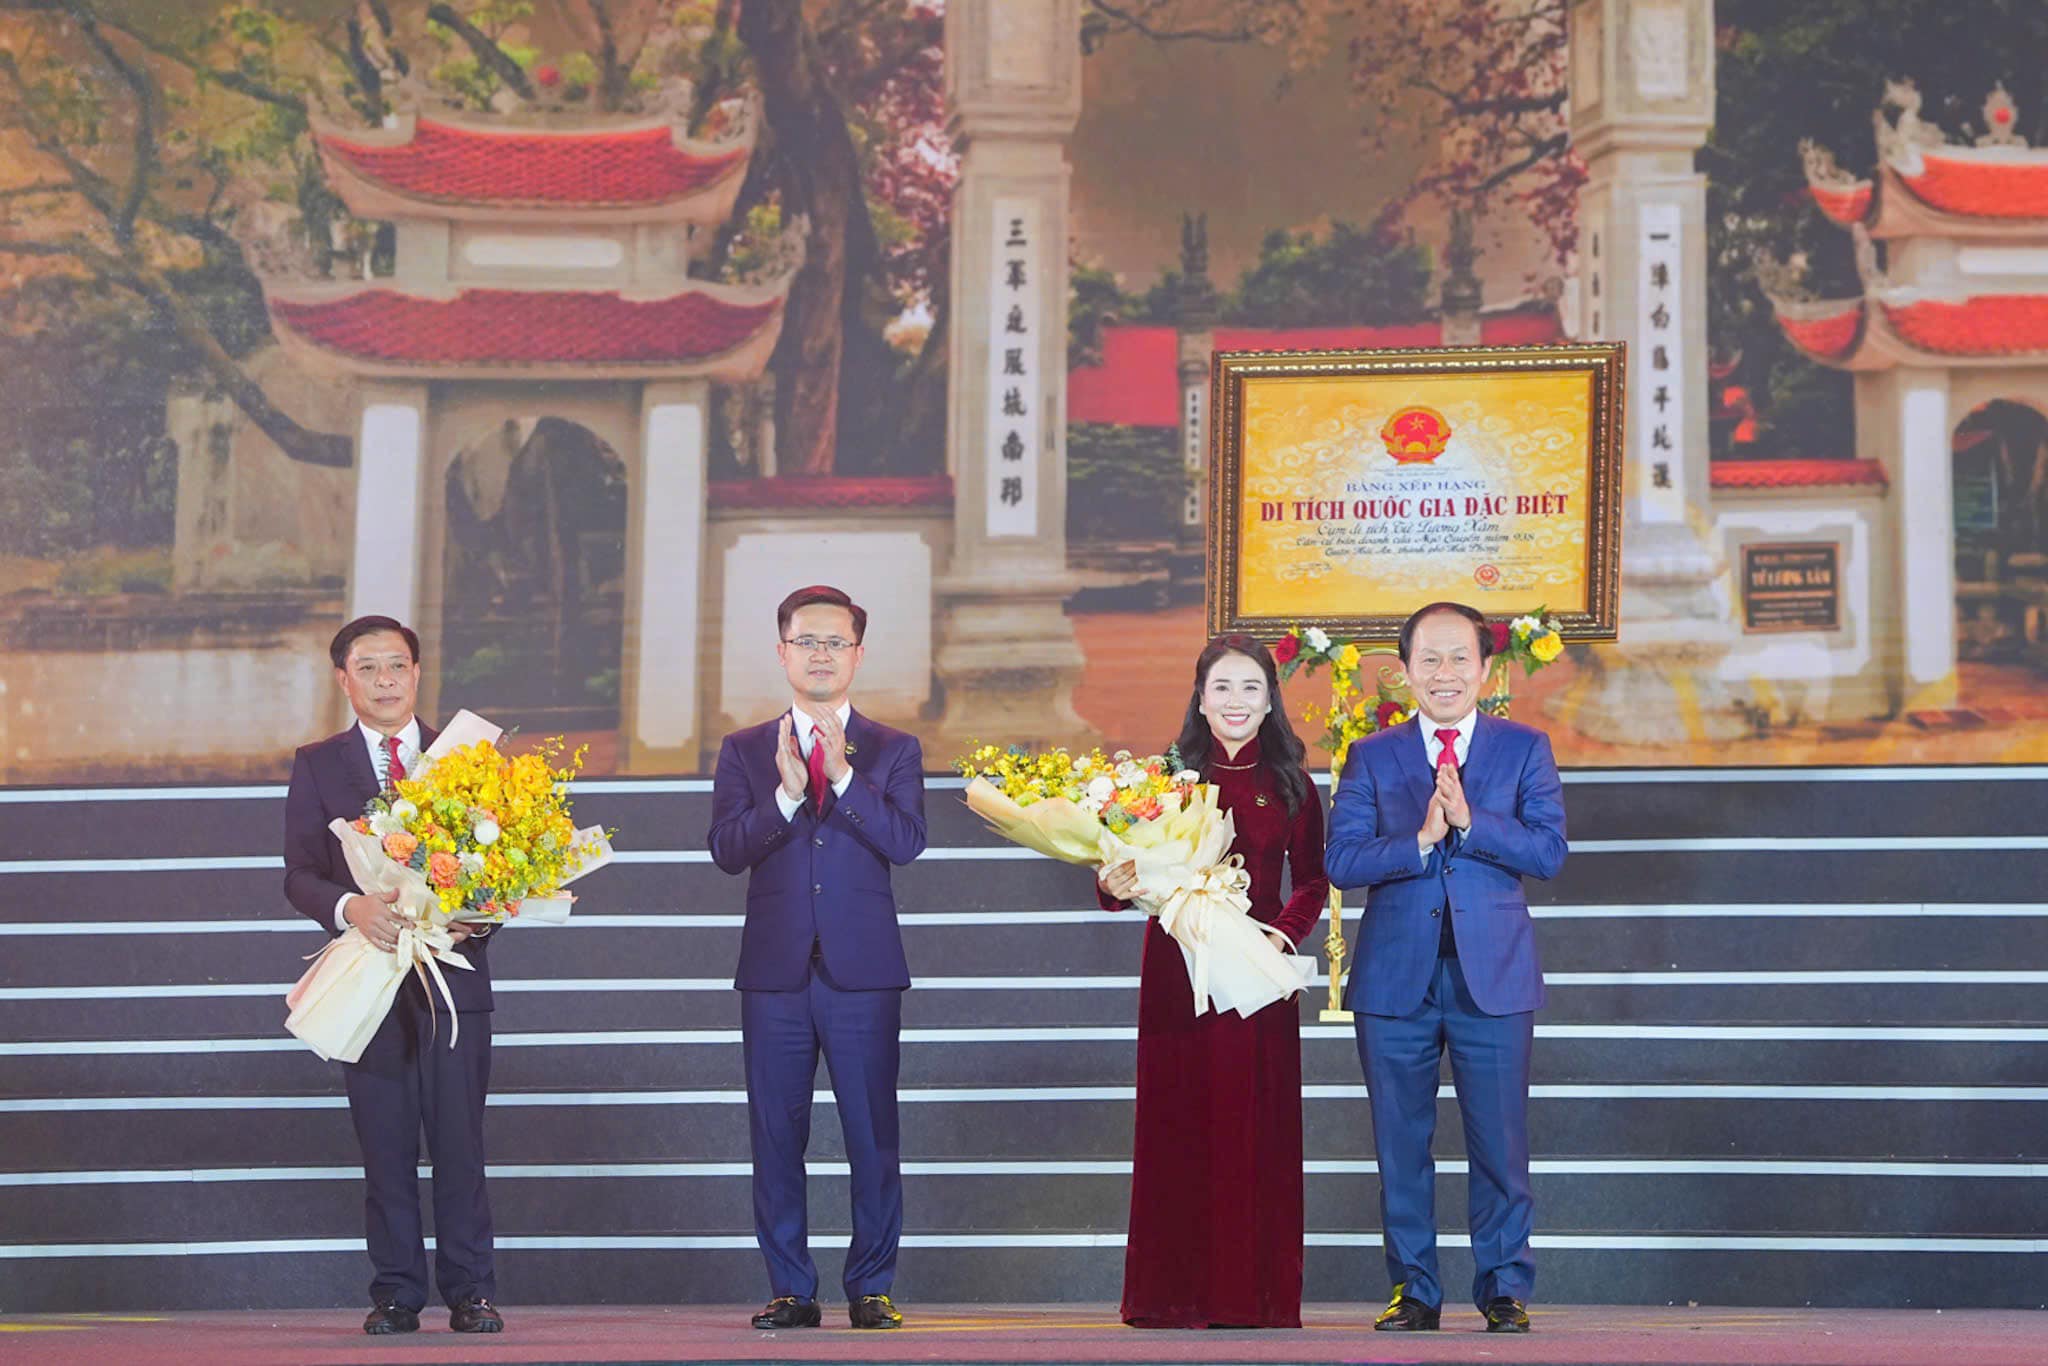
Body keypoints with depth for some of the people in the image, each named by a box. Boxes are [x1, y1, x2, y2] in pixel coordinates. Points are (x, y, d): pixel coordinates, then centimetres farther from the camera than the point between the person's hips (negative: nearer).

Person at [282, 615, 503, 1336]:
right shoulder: (316, 765, 8)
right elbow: (300, 875, 0)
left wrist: (478, 917, -12)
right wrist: (350, 907, -20)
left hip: (454, 973, 0)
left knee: (460, 1142, -2)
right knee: (385, 1148, 3)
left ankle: (470, 1291, 4)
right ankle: (396, 1294, 10)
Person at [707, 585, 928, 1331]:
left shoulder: (894, 751, 8)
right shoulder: (744, 751, 10)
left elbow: (907, 841, -7)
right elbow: (726, 849, -3)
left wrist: (843, 776, -15)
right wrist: (787, 793, -16)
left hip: (863, 969, -1)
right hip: (776, 970, 1)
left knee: (873, 1137, -1)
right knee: (776, 1137, 3)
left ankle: (870, 1288, 8)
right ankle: (790, 1290, 12)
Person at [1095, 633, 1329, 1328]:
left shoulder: (1290, 787, 5)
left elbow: (1312, 880, 10)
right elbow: (1127, 868, 1)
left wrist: (1285, 932, -7)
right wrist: (1113, 886, -20)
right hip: (1176, 971, -1)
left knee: (1255, 1132, 3)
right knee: (1177, 1127, 2)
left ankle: (1251, 1294, 10)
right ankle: (1176, 1293, 9)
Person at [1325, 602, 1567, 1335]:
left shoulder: (1524, 748, 5)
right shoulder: (1371, 756, 7)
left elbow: (1548, 850, -6)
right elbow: (1343, 860, -4)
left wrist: (1468, 819, -17)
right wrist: (1420, 841, -18)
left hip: (1492, 974, -1)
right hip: (1395, 976, 1)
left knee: (1499, 1142, 1)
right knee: (1401, 1143, 6)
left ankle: (1504, 1288, 11)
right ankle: (1414, 1290, 16)